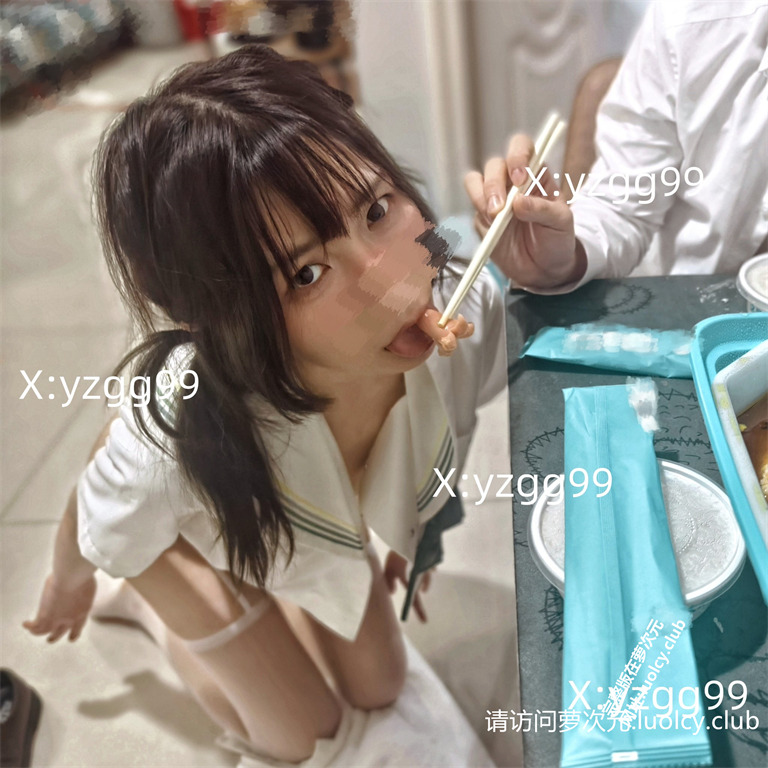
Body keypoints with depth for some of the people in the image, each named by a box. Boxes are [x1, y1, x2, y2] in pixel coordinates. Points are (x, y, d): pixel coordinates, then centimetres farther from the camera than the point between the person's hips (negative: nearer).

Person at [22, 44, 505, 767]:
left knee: (378, 690, 24)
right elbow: (95, 526, -20)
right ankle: (152, 608, 35)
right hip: (197, 529, -3)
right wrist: (69, 579, 4)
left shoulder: (464, 308, -37)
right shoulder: (173, 438, -46)